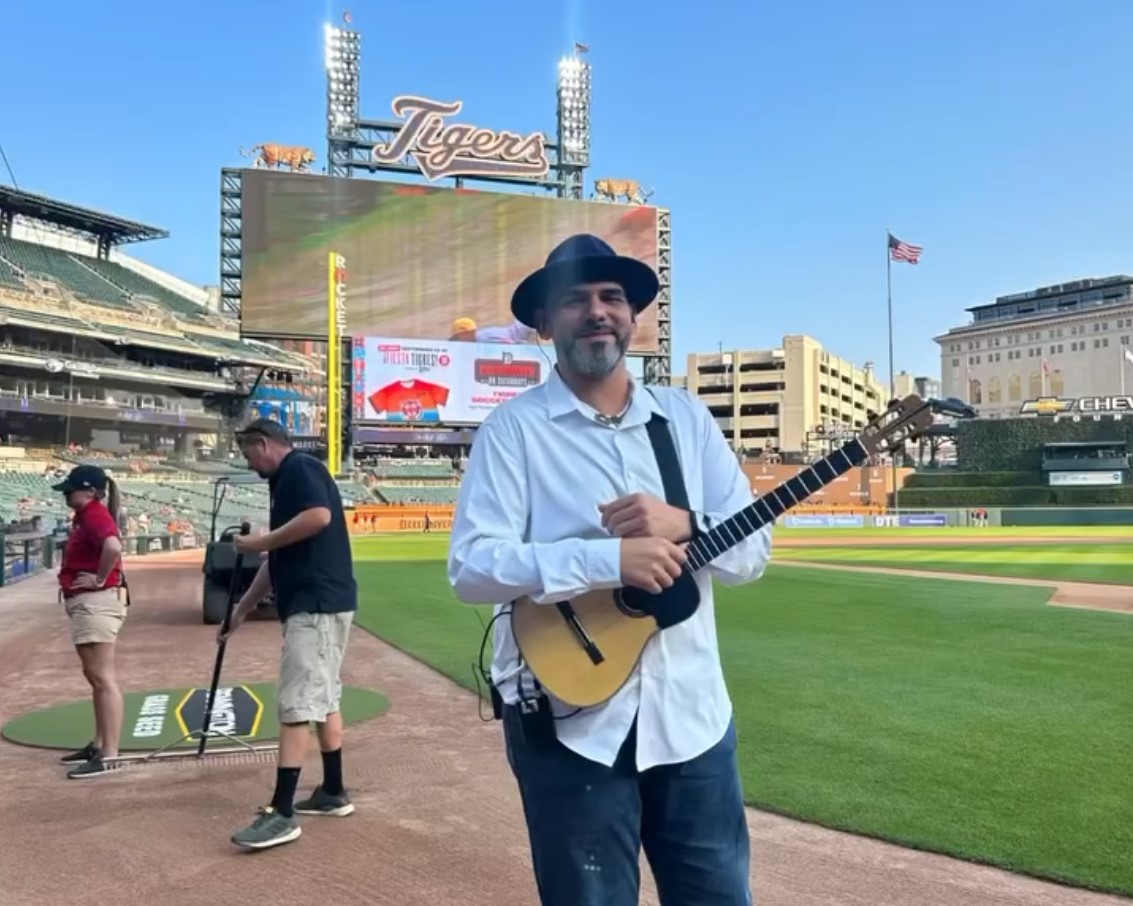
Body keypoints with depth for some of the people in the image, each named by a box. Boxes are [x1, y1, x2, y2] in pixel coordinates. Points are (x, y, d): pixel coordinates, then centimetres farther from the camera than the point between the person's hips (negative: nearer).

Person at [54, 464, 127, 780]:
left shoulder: (96, 515, -16)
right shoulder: (84, 516, 16)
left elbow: (113, 546, -35)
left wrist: (100, 579, -22)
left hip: (97, 603, -11)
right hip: (86, 603, 11)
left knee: (103, 678, -9)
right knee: (96, 678, 18)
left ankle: (109, 756, -7)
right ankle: (98, 745, 29)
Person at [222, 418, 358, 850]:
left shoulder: (300, 467, -6)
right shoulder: (285, 481, 23)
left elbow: (319, 517, -24)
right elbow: (279, 560, 26)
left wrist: (260, 542, -13)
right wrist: (242, 609, 28)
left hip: (317, 604, -10)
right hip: (321, 603, 10)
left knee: (297, 704, -9)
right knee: (323, 698, 15)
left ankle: (282, 813, -6)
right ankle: (333, 792, 24)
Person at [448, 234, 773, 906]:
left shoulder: (688, 418, 6)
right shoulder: (513, 428, -6)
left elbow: (755, 549, 4)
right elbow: (471, 566, -16)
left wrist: (683, 525, -17)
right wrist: (609, 558, -25)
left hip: (692, 716, 4)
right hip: (569, 723, -3)